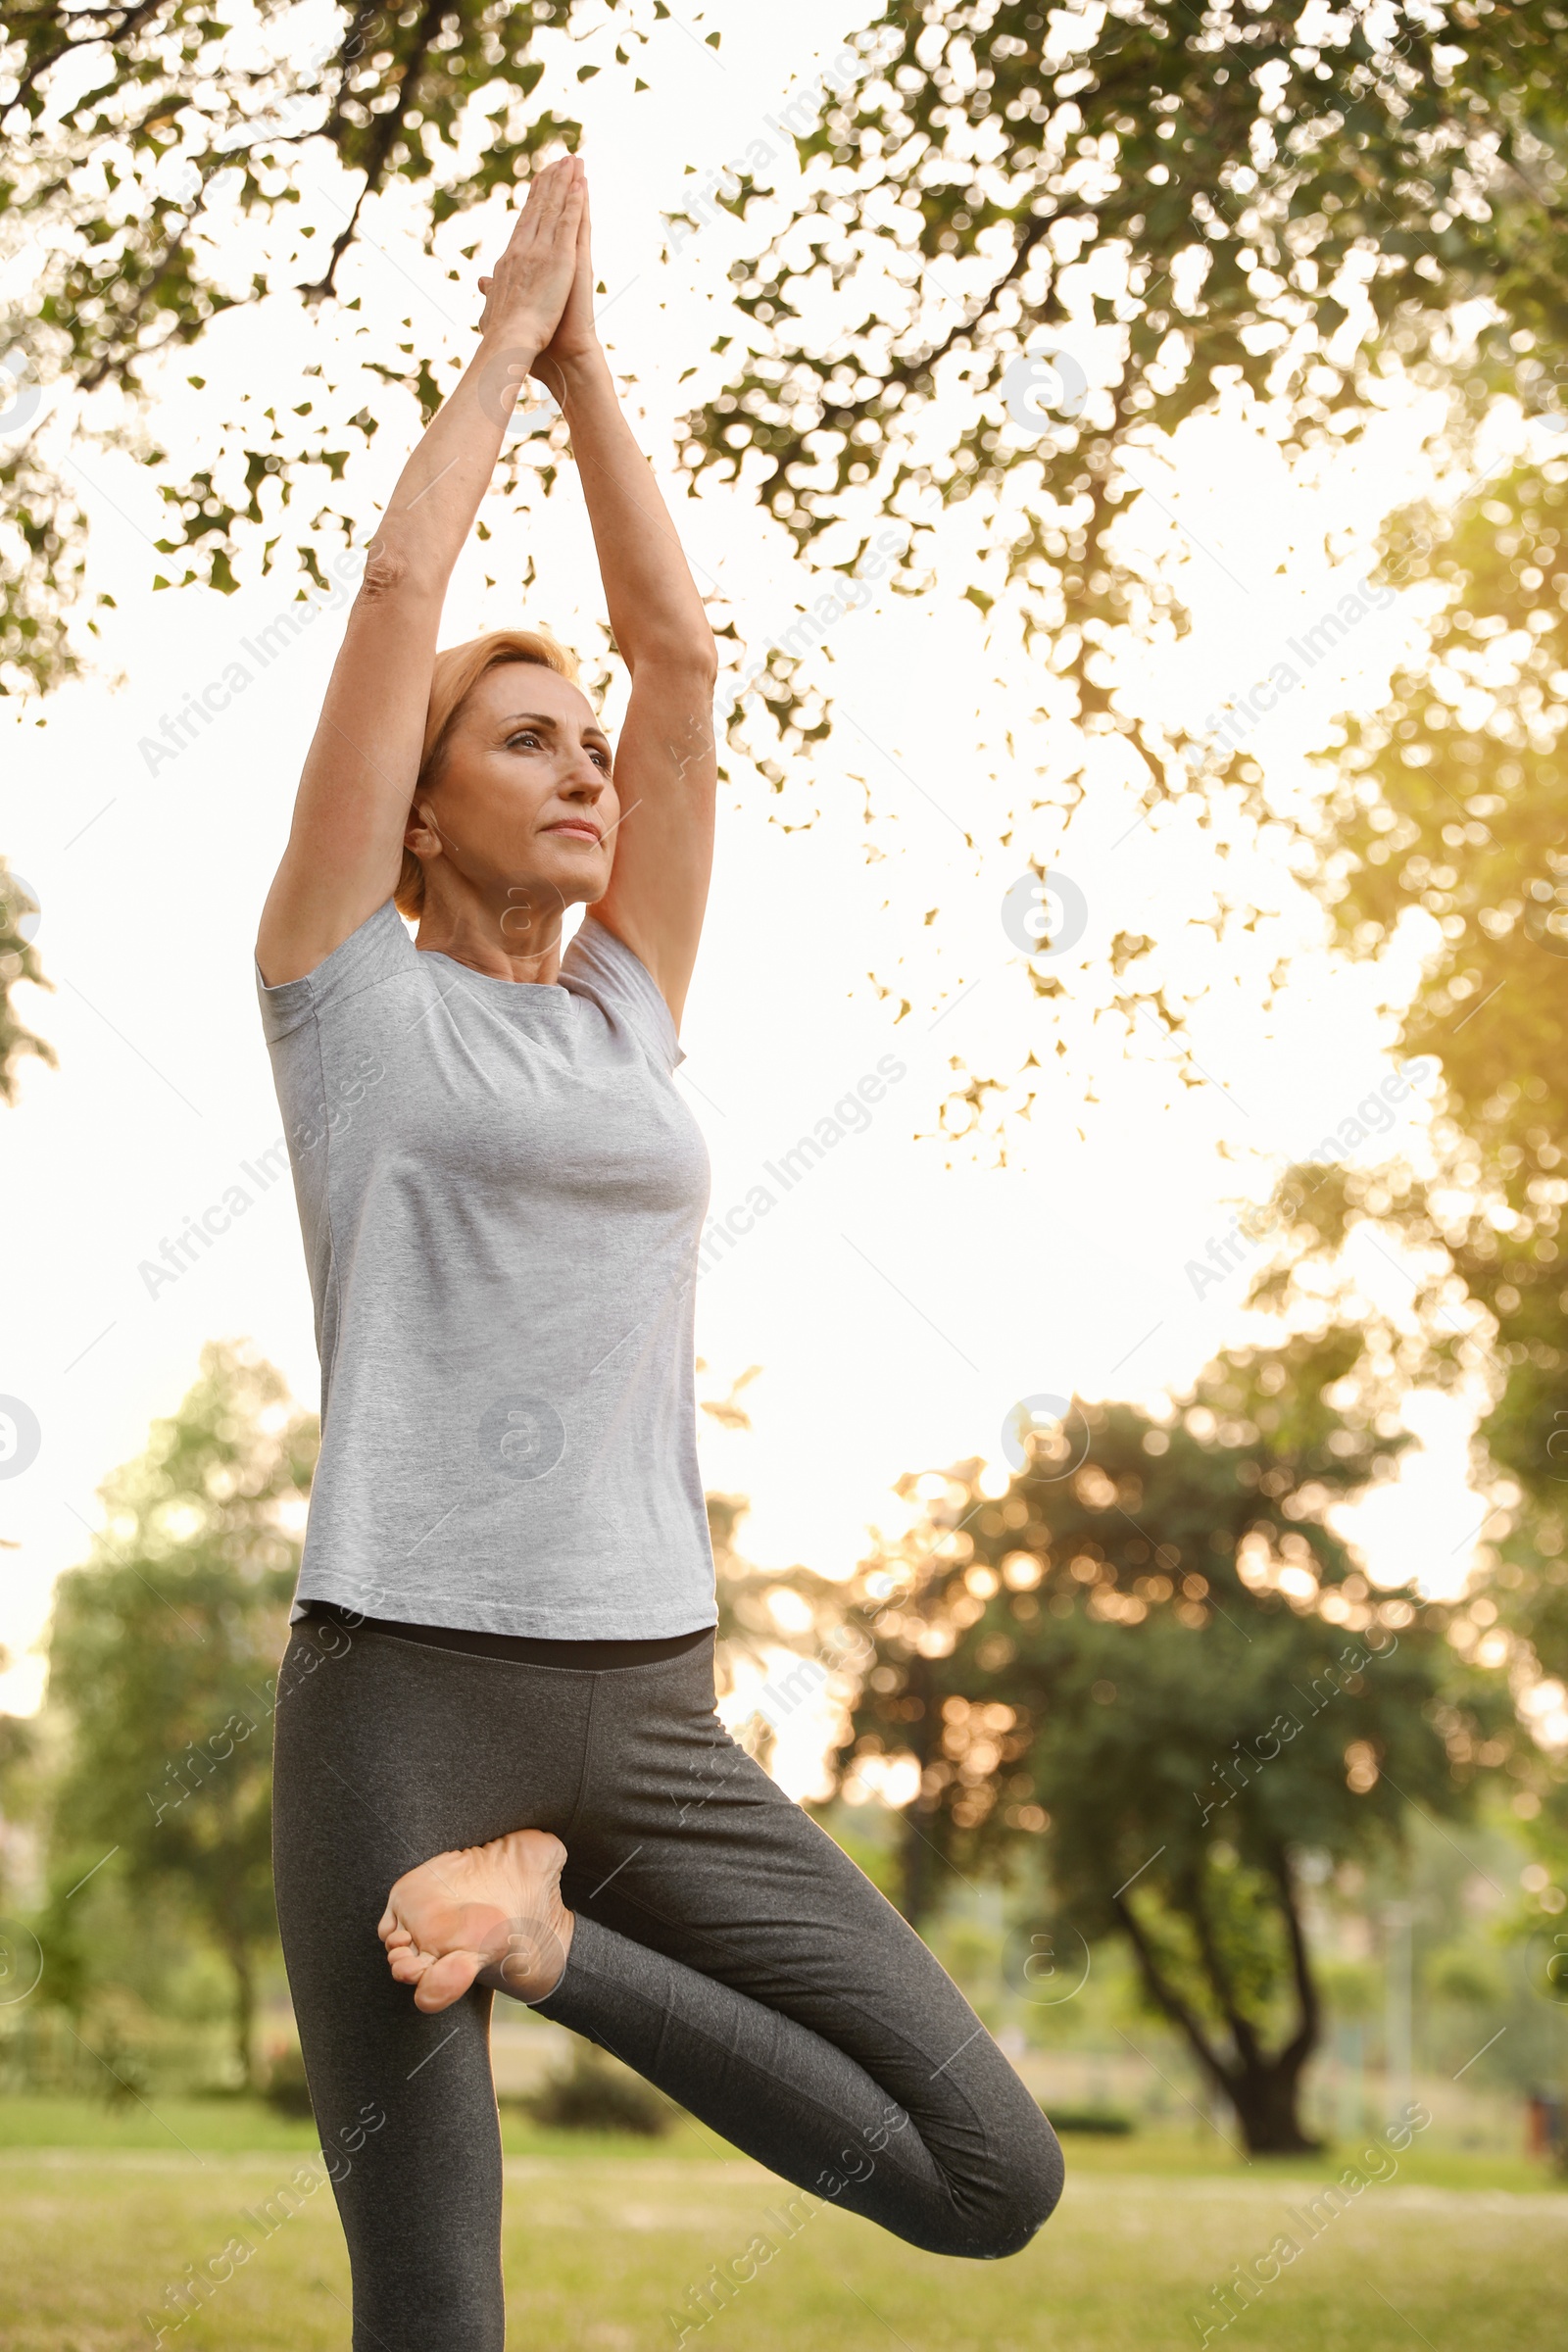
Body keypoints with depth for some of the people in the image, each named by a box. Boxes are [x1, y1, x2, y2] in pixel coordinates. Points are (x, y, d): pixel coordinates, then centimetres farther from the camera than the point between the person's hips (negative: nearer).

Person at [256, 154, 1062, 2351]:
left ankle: (548, 1938, 5)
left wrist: (586, 353, 17)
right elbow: (397, 588, -1)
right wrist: (505, 338, 12)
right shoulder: (350, 987, 4)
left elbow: (681, 639, 12)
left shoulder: (628, 1007, 16)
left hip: (653, 1705, 5)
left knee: (994, 2176, -6)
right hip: (405, 1685, -5)